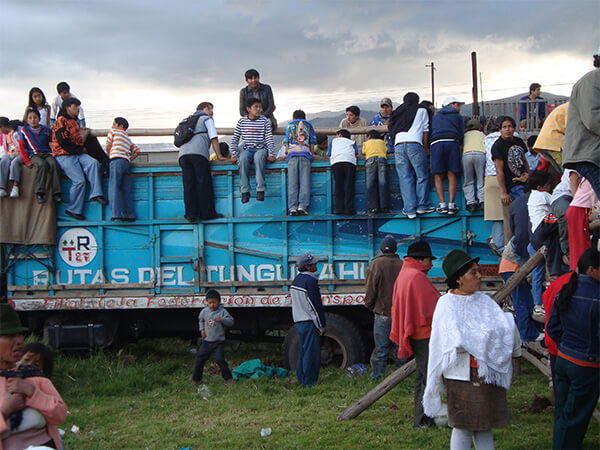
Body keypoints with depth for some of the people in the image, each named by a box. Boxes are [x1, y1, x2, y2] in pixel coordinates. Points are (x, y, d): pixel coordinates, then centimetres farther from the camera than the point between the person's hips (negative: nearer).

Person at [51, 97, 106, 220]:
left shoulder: (74, 121, 22)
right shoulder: (61, 121, -6)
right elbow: (63, 142, -15)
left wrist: (82, 148, 14)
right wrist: (80, 149, -9)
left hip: (77, 154, 8)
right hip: (65, 156, -8)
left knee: (93, 163, -22)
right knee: (79, 180, -18)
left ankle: (95, 194, -29)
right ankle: (73, 209, -6)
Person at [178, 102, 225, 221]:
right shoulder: (207, 119, 16)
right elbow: (214, 138, 7)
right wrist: (219, 156, 9)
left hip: (183, 153, 6)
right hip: (199, 153, -6)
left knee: (189, 184, 1)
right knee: (204, 184, -2)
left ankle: (190, 214, -4)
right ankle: (207, 213, -2)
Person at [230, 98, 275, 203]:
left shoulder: (264, 121, 6)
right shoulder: (242, 121, 8)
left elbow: (269, 139, 1)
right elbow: (235, 139, 8)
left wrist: (271, 154, -12)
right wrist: (234, 154, -4)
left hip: (261, 148, -1)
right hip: (247, 149, 1)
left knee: (258, 157, -38)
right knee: (243, 157, -35)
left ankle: (260, 190, -36)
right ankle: (245, 191, -31)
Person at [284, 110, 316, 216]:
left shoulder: (289, 125, 23)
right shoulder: (308, 125, 23)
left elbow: (286, 143, 16)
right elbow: (312, 143, 16)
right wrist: (312, 154, 24)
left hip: (292, 154, 0)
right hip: (305, 153, 0)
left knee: (292, 183, -5)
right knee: (305, 182, -5)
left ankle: (292, 208, -13)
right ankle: (302, 206, -17)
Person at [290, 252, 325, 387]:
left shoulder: (296, 280, 13)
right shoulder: (310, 281, -16)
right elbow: (315, 305, -15)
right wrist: (321, 326, -8)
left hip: (299, 321, 9)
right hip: (309, 322, -9)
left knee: (303, 350, 16)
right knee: (311, 351, -3)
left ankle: (301, 378, 21)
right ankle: (310, 381, 0)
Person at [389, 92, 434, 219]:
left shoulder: (398, 112, 25)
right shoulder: (421, 110, 17)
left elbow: (392, 129, 20)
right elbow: (425, 130, 12)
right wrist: (426, 148, 17)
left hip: (398, 145, 3)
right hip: (414, 143, -3)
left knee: (405, 179, 1)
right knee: (422, 176, 6)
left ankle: (410, 209, -3)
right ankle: (422, 206, 4)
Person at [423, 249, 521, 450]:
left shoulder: (485, 301, 11)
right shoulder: (447, 303, -4)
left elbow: (506, 327, 0)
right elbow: (458, 340, -13)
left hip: (489, 374, 5)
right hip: (462, 374, -5)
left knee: (485, 426, 10)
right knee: (462, 427, -1)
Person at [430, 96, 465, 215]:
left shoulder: (436, 116, 30)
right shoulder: (458, 116, 21)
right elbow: (461, 134, 14)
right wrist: (460, 145, 28)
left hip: (436, 143, 2)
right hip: (452, 142, -2)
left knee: (438, 177, 2)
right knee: (452, 176, 0)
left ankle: (442, 205, -9)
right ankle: (451, 205, -9)